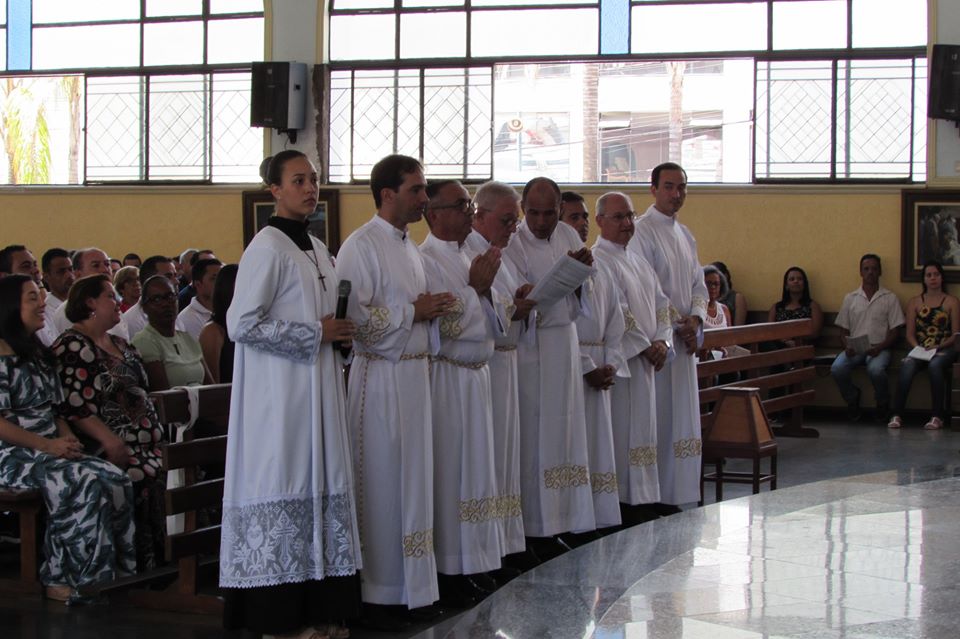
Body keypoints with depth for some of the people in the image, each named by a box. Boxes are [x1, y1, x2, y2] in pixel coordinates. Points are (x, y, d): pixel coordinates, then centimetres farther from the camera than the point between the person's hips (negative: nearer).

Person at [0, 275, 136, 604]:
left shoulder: (40, 354, 20)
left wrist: (67, 436, 1)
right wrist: (47, 445, -20)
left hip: (51, 451, 8)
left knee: (116, 480, -16)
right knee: (85, 484, -30)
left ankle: (113, 571, -13)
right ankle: (61, 580, -20)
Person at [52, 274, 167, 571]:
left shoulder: (120, 345, 26)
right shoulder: (71, 346, -1)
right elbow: (72, 406, -11)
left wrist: (157, 432, 11)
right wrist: (110, 440, -21)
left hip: (144, 442, 8)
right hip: (109, 447, -8)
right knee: (143, 479, -30)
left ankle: (164, 565, -14)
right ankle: (142, 569, -22)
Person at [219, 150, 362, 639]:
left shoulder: (316, 249, 15)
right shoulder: (267, 248, -11)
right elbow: (242, 324, -17)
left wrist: (339, 334, 5)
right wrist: (315, 333, -14)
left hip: (317, 387, 8)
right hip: (280, 392, -8)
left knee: (319, 488, 8)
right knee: (283, 490, -6)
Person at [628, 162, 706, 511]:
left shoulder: (685, 235, 17)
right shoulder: (642, 231, -8)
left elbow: (698, 285, 16)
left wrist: (695, 319, -3)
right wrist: (678, 324, -14)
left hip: (684, 339, 8)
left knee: (681, 415, 8)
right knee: (657, 415, -7)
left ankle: (673, 493, 14)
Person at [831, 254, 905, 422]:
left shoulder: (890, 299, 8)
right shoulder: (850, 298, 15)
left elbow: (894, 332, 4)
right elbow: (844, 331, 13)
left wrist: (879, 347, -15)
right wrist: (848, 346, -9)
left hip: (878, 349, -2)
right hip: (854, 349, 2)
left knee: (875, 369, -37)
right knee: (837, 368, -30)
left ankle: (883, 405, -6)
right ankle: (853, 400, 0)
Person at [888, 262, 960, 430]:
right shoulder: (914, 302, 17)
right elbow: (910, 334, 11)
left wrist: (939, 346, -12)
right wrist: (917, 347, -8)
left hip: (944, 349, -2)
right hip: (920, 349, 2)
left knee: (935, 364, -38)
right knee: (907, 365, -33)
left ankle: (937, 416, -33)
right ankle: (896, 415, -36)